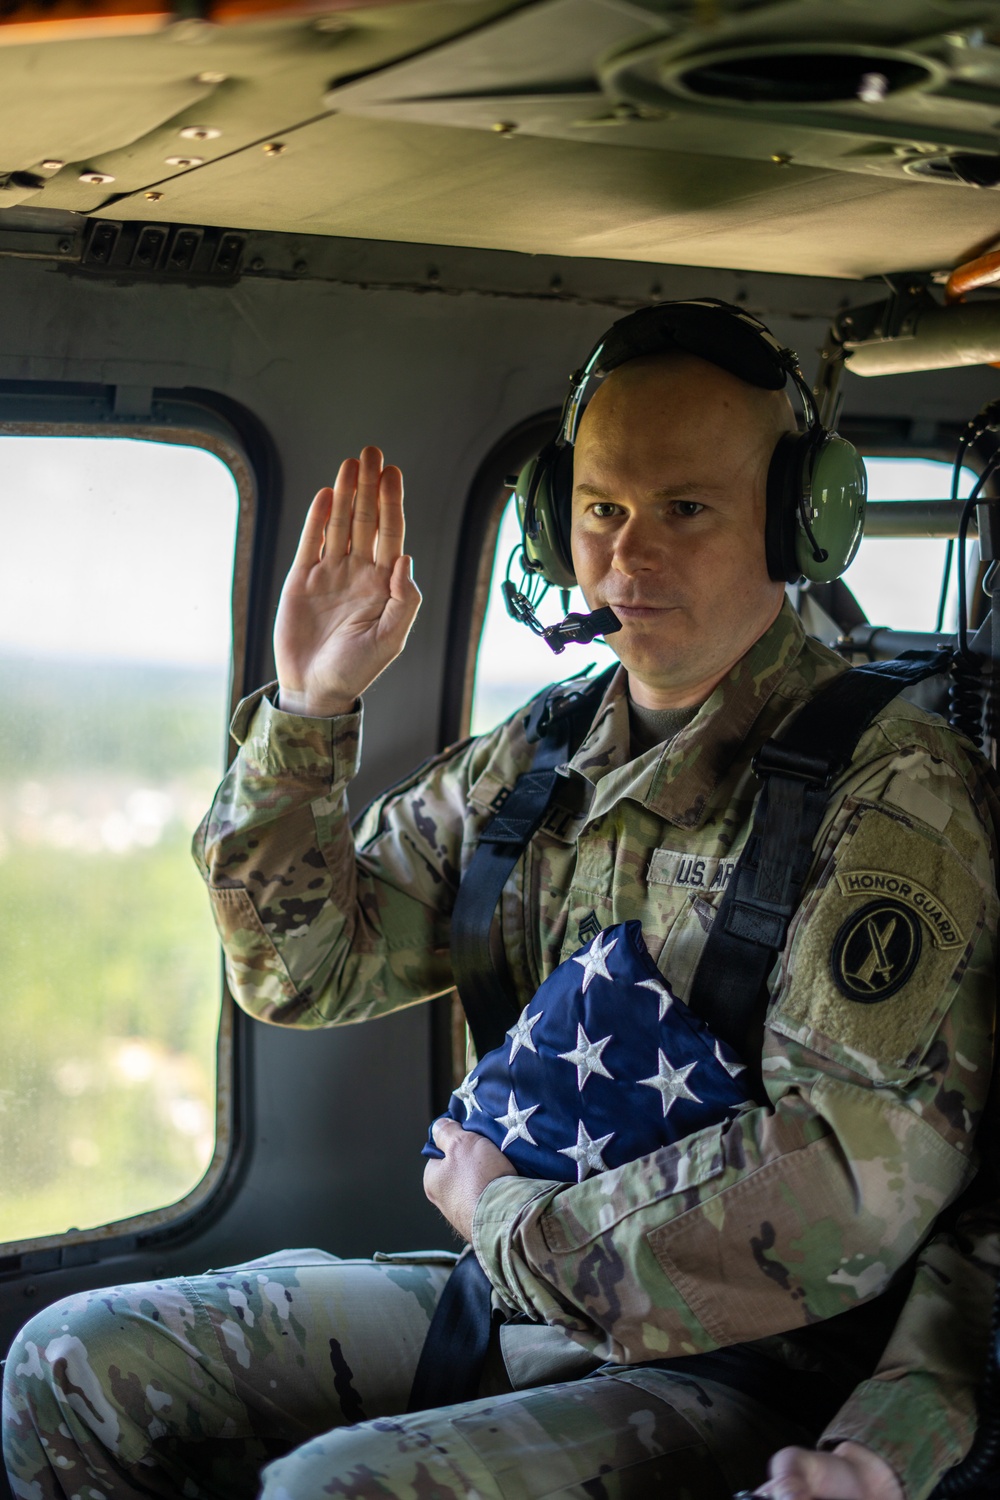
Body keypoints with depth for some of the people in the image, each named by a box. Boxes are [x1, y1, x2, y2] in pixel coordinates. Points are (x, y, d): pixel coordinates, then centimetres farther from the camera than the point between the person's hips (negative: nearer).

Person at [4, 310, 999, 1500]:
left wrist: (508, 1220, -13)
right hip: (517, 1301, 7)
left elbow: (854, 1186, -24)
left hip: (746, 1365, -7)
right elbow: (306, 969, 11)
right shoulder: (533, 764, 8)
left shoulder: (891, 790, -14)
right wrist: (306, 712, -4)